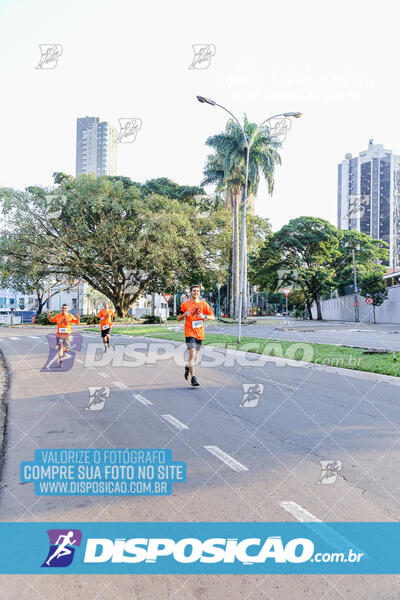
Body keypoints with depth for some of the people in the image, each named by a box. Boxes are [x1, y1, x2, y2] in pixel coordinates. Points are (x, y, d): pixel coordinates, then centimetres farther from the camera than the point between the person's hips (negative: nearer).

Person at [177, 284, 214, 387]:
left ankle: (188, 367, 44)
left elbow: (213, 317, 6)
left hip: (200, 333, 3)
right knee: (192, 355, -15)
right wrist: (184, 315, -13)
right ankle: (193, 378, -12)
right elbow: (178, 318, 8)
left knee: (195, 356, 14)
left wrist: (205, 316, -14)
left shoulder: (204, 304, 6)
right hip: (189, 333, -3)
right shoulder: (185, 305, 2)